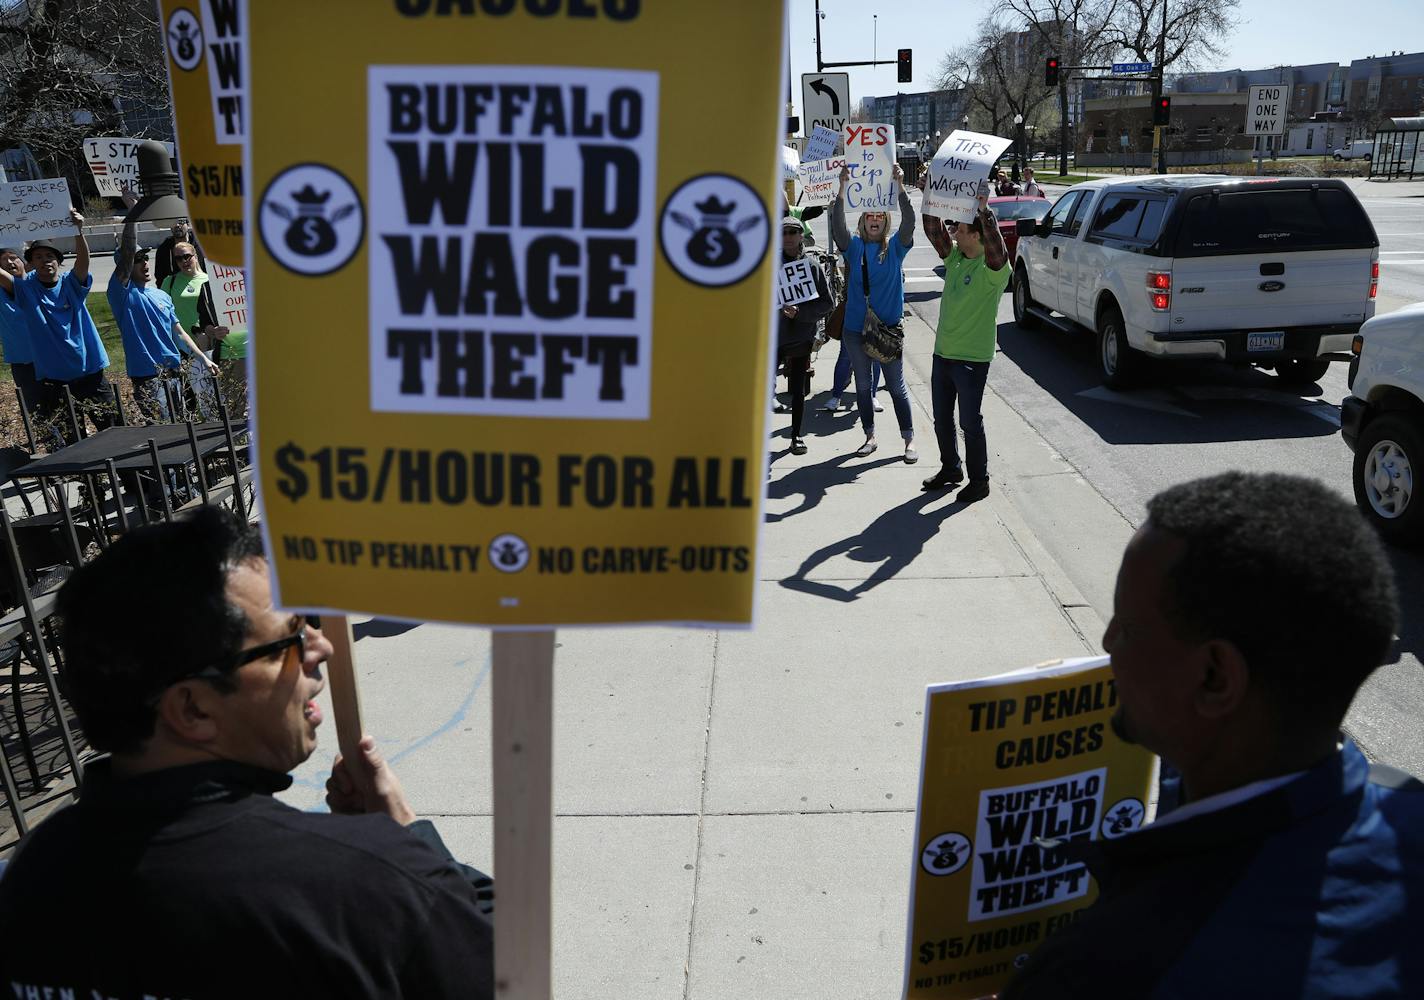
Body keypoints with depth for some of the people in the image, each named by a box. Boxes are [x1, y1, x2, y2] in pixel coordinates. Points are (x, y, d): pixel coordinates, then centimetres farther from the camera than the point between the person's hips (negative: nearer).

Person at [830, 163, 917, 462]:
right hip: (855, 327, 2)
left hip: (888, 326, -2)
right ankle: (870, 437, 26)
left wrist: (900, 187, -28)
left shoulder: (895, 247, -1)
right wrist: (842, 189, -27)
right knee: (863, 385, 13)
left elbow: (909, 222, -17)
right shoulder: (854, 246, 1)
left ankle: (909, 440, 13)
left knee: (896, 386, 4)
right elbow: (837, 225, -16)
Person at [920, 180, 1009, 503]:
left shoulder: (993, 267, -15)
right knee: (942, 420, 17)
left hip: (972, 358, -7)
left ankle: (979, 481, 14)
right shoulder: (954, 257, 5)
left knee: (970, 423, 1)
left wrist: (984, 209, -38)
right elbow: (934, 231, 4)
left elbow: (995, 244, -35)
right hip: (943, 353, 7)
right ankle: (950, 468, 35)